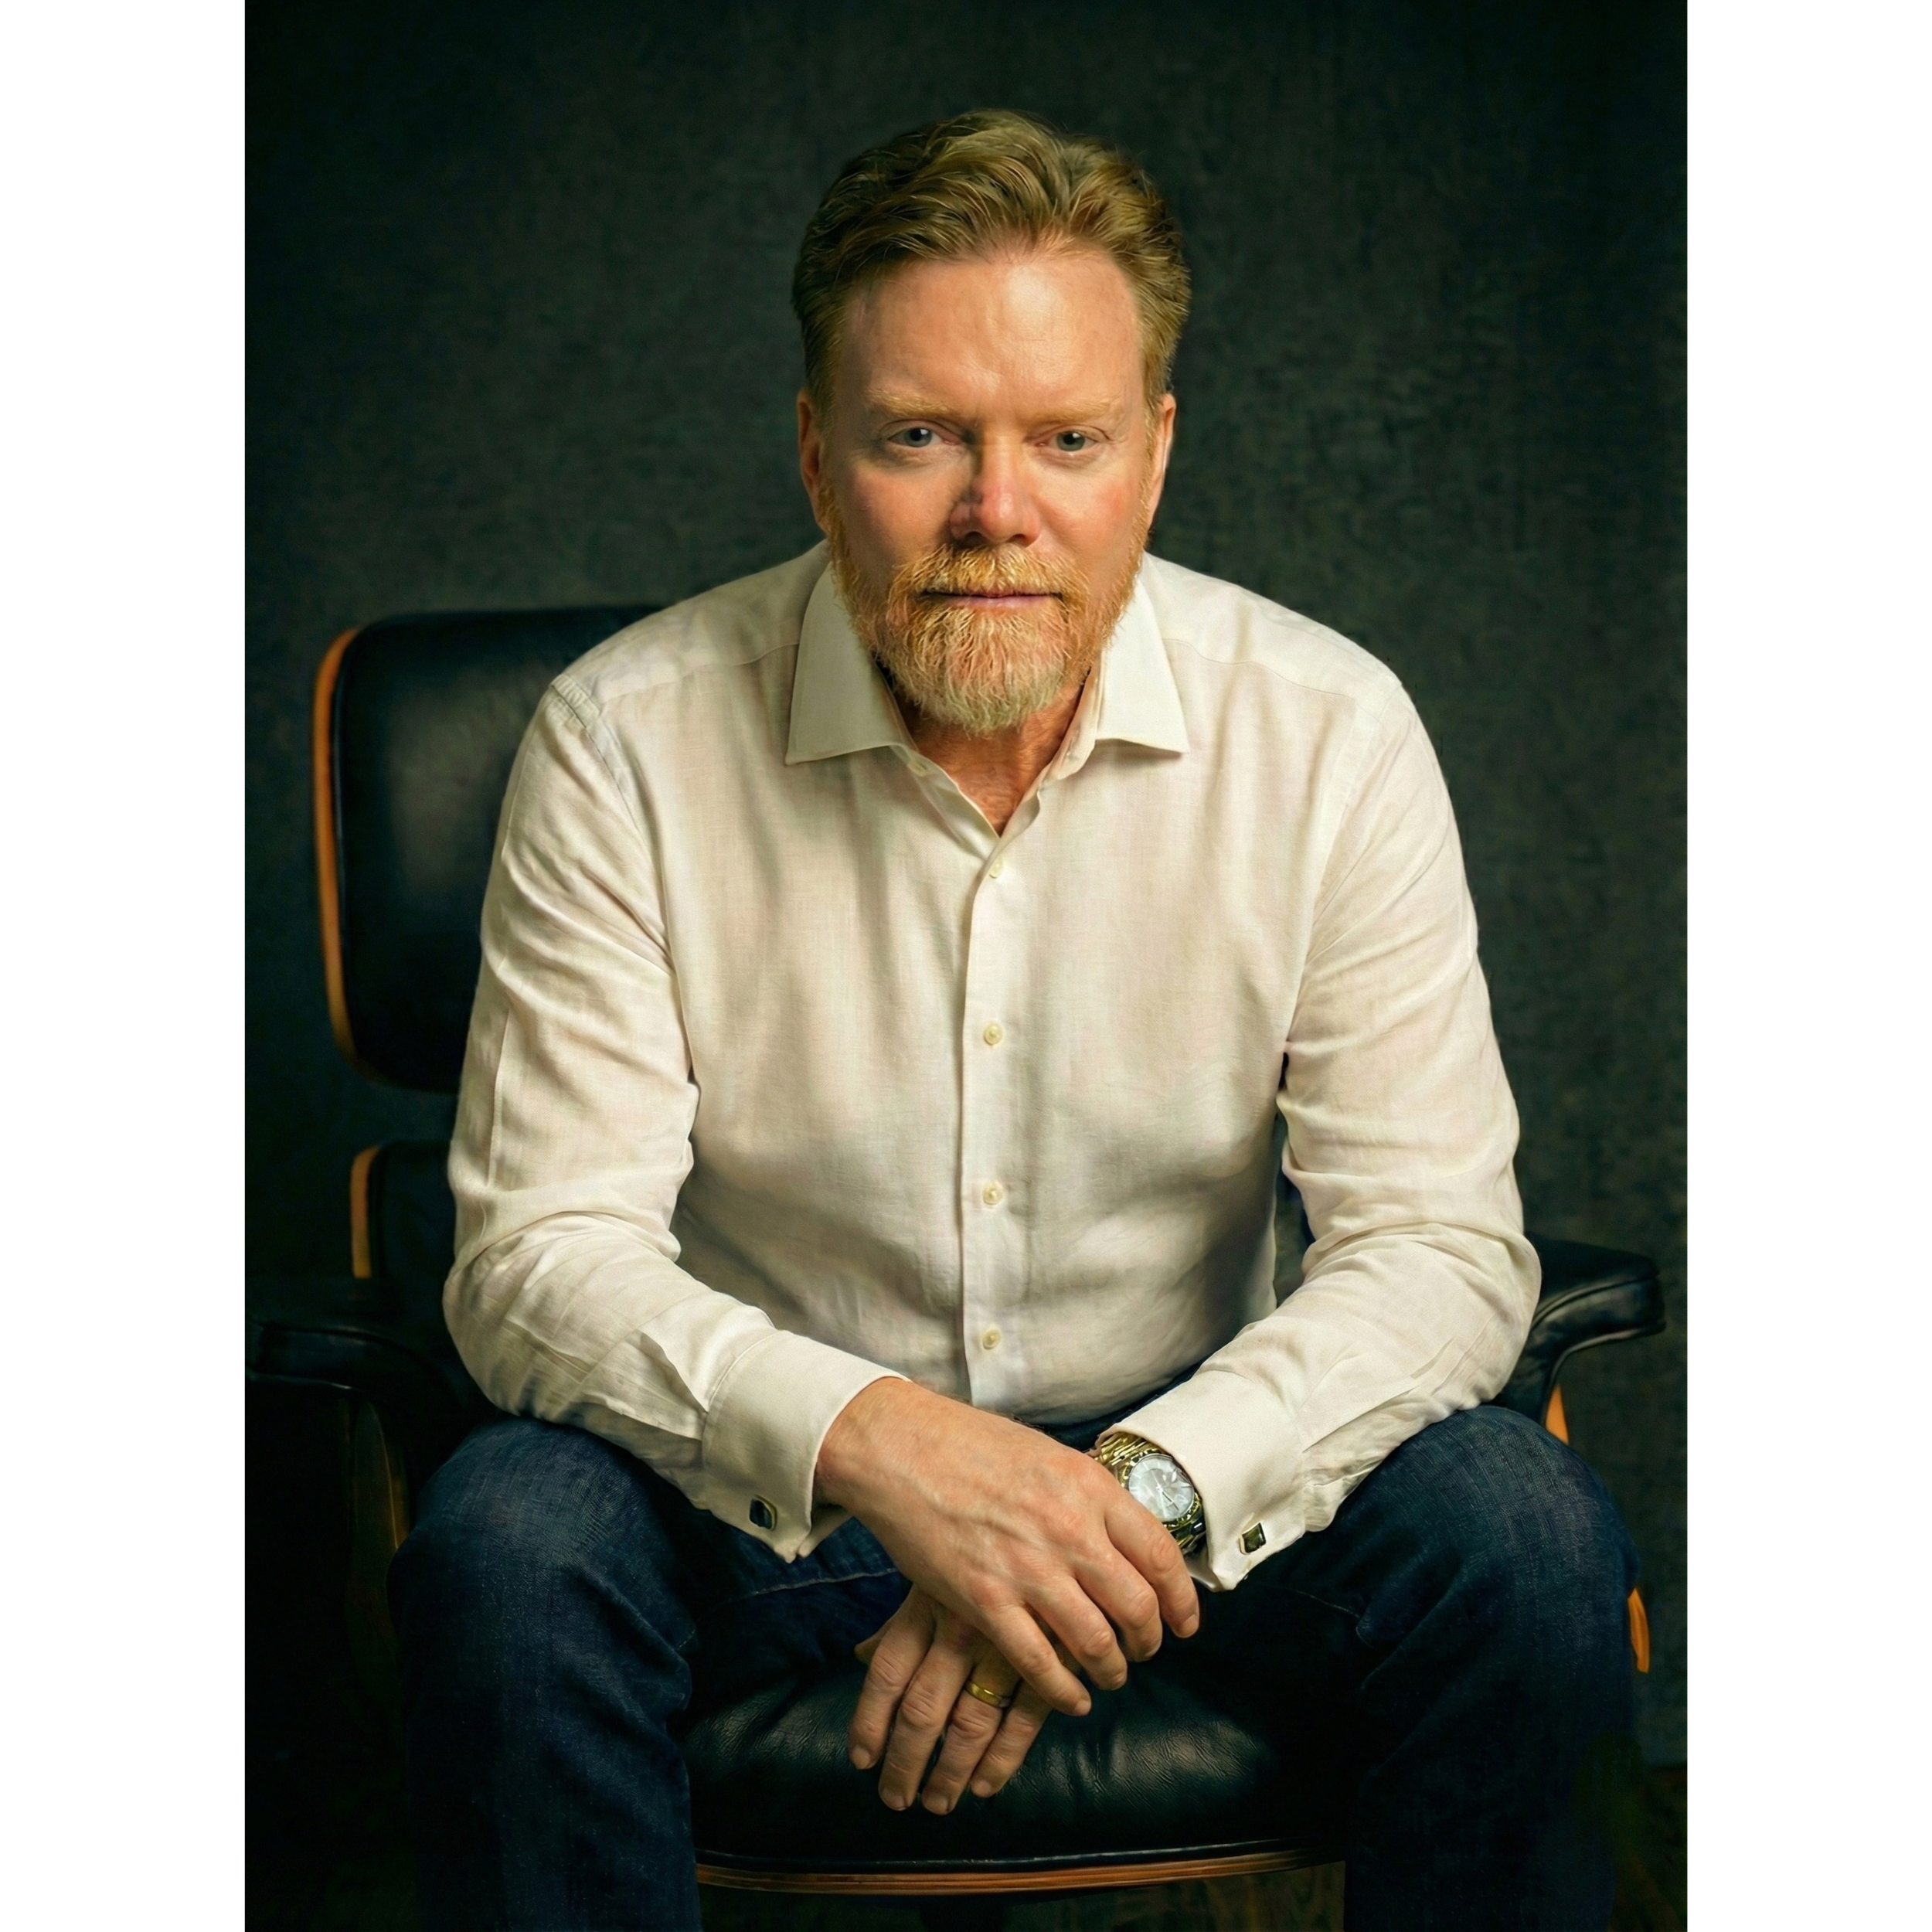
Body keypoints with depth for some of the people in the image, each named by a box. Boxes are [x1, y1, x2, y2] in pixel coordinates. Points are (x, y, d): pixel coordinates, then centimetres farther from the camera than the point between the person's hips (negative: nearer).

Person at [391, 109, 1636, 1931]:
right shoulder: (626, 740, -13)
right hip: (760, 1462, -1)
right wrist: (868, 1439, -35)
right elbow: (540, 1250, -15)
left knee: (1524, 1541, -25)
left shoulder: (1328, 735, -10)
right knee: (507, 1546, -30)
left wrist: (1131, 1489, -31)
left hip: (1180, 1453, 1)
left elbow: (1438, 1239, -13)